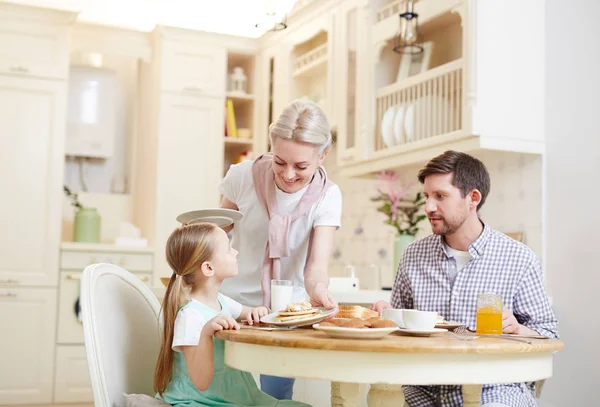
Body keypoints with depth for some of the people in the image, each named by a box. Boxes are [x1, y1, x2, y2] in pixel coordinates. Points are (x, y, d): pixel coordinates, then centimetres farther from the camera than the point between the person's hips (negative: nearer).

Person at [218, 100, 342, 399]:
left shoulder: (326, 197, -14)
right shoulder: (244, 177, -13)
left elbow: (316, 265, -23)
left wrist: (318, 289, -46)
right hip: (234, 304, 0)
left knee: (277, 395, 6)